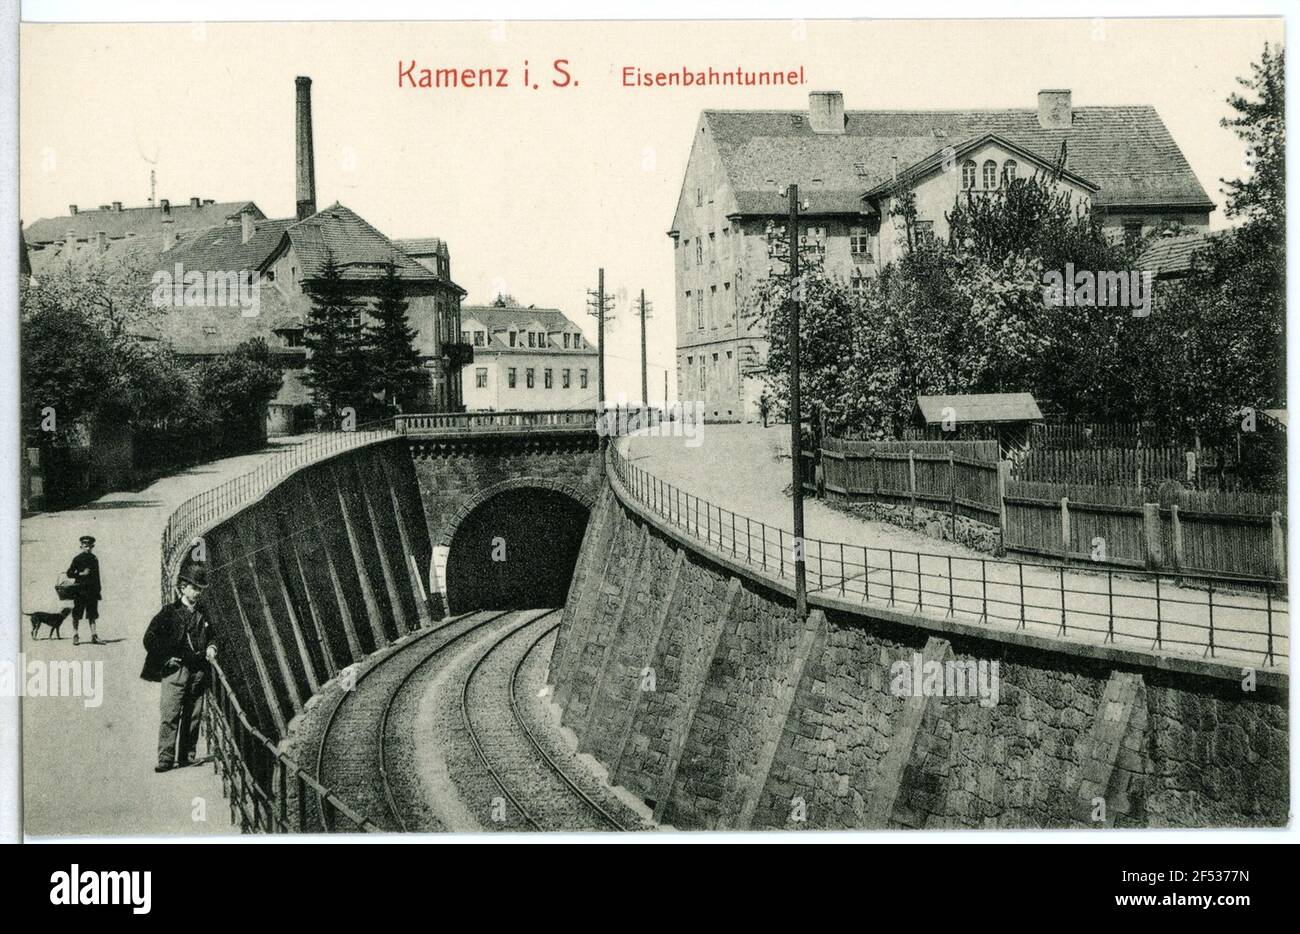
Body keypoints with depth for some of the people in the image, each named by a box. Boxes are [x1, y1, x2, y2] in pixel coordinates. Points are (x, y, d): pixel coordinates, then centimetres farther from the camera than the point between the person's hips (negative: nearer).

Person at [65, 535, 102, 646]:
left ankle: (94, 636, 4)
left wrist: (99, 590, 15)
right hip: (80, 590, -4)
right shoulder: (77, 558, -2)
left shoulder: (94, 559, 13)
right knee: (76, 614, -1)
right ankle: (75, 637, 5)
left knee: (92, 614, 4)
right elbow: (69, 574, -3)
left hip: (92, 591, 4)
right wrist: (81, 574, -16)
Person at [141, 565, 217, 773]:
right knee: (169, 715, -10)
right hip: (175, 670, -4)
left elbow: (211, 636, 30)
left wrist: (211, 648, 9)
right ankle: (165, 758, -9)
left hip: (198, 672, 5)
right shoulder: (170, 612, -1)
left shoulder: (203, 614, 14)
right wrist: (166, 658, -6)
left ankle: (187, 756, 14)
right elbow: (149, 638, -2)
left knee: (192, 716, 6)